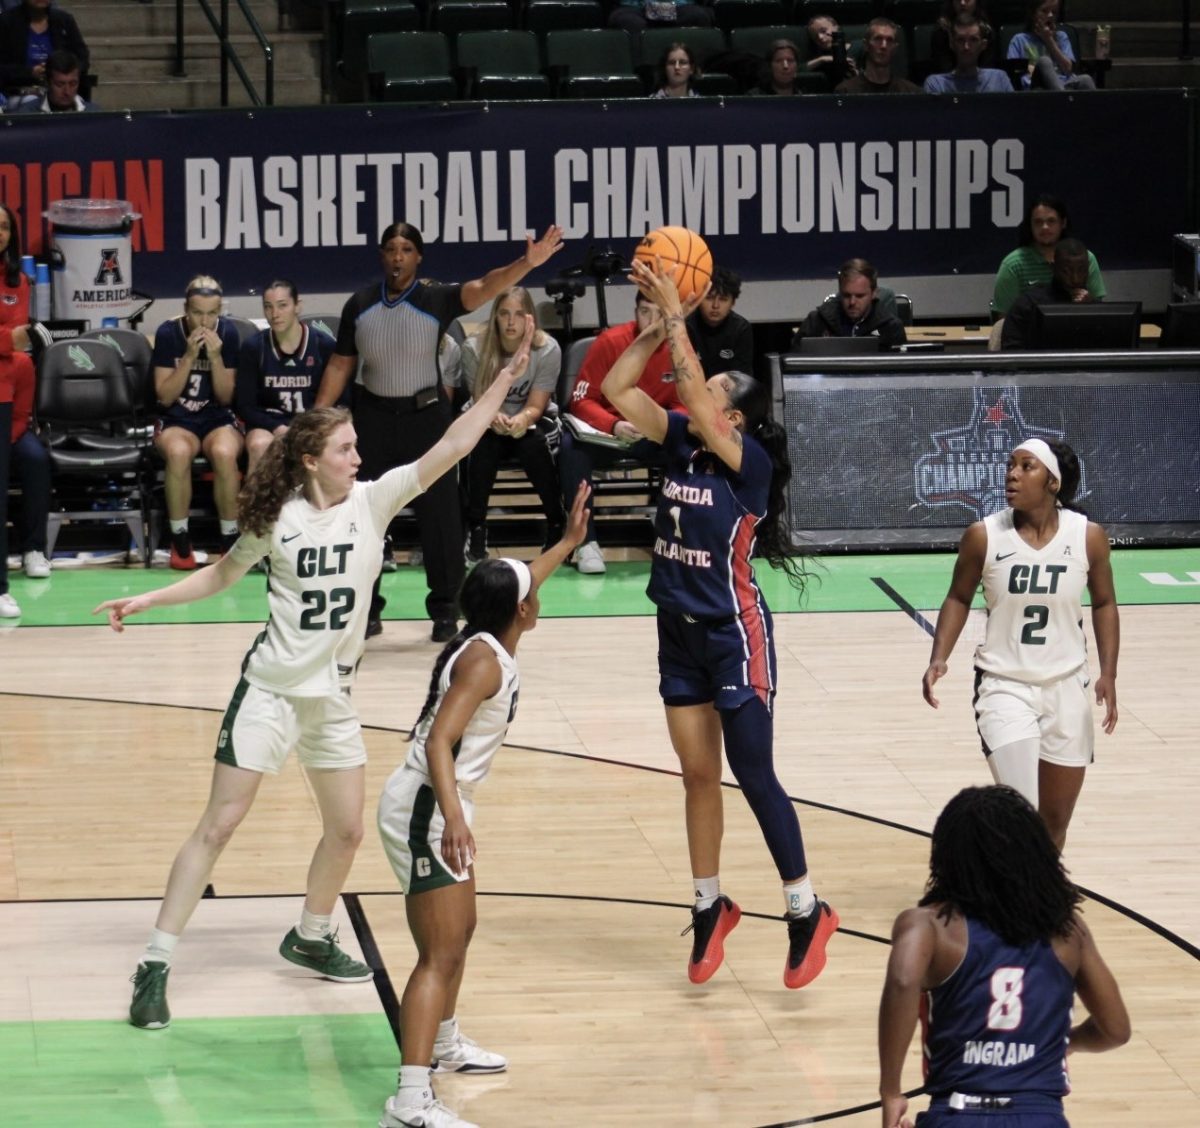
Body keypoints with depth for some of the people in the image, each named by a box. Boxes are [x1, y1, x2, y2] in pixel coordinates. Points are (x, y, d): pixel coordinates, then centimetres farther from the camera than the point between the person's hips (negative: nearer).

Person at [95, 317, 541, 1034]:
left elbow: (450, 449, -14)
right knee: (220, 824, -6)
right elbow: (223, 574, 9)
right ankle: (155, 968, -4)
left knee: (347, 829, 10)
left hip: (333, 696, 4)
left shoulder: (373, 501, -5)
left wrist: (505, 381, -21)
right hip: (271, 689, -4)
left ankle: (311, 937, 35)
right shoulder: (276, 518, -8)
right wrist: (150, 600, 3)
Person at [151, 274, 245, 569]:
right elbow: (165, 397, -8)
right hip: (176, 420, -1)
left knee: (224, 453, -36)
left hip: (219, 419, 1)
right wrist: (190, 356, -18)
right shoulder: (168, 333, -6)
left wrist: (216, 357, -17)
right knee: (178, 452, -37)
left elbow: (225, 397, -2)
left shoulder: (228, 333, -4)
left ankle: (230, 540, -20)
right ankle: (180, 541, -22)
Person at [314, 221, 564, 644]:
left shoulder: (435, 299, -9)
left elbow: (482, 288, -27)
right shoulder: (359, 305, -1)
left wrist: (526, 263, -44)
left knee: (439, 513, -1)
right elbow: (340, 365, 6)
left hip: (426, 415, -2)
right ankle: (365, 608, 18)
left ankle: (445, 609, 11)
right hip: (374, 416, 2)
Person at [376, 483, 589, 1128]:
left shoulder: (486, 644, 8)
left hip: (438, 805, 10)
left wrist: (569, 541, 42)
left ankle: (444, 1045, 49)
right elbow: (438, 742, -29)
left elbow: (516, 588, 32)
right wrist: (454, 820, -42)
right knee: (440, 953, -16)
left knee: (459, 931, 28)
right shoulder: (485, 659, -19)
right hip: (426, 808, -10)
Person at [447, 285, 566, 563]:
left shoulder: (547, 349, -17)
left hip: (531, 421, 0)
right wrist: (495, 418, -38)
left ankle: (558, 526, -19)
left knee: (535, 443, -35)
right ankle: (476, 528, -23)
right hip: (489, 421, 1)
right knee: (482, 443, -34)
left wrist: (521, 421, -42)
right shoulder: (474, 348, -15)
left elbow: (535, 407, -17)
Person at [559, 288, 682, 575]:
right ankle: (587, 541, -26)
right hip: (605, 433, -2)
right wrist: (614, 426, -32)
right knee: (571, 447, -33)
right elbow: (582, 400, -14)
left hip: (654, 437, 2)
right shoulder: (611, 342, -16)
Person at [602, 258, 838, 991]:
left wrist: (678, 320, -27)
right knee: (698, 775, 13)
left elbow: (696, 404, -30)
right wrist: (657, 321, -10)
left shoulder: (748, 461, -16)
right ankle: (711, 907, 24)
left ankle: (807, 912, 7)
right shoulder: (682, 445, 2)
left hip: (735, 636, -7)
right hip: (680, 632, 7)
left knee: (752, 775, -4)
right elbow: (618, 389, -2)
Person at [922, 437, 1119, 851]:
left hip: (1066, 688, 2)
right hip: (1005, 686, -2)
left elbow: (1104, 604, 7)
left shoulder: (1088, 536, -7)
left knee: (1055, 823, 12)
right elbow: (958, 599, 5)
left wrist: (1108, 674, -4)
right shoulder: (983, 536, -10)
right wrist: (939, 658, -9)